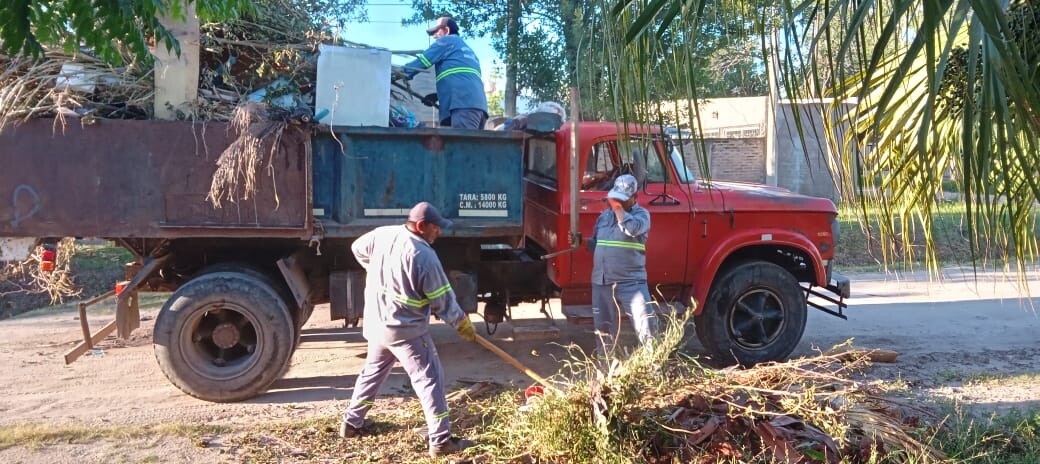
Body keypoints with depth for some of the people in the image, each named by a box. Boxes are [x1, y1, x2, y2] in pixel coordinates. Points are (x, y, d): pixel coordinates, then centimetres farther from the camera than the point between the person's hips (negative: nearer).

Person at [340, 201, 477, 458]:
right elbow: (443, 299, -16)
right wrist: (462, 323, -1)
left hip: (376, 323, 7)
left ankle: (351, 422, 37)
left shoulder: (382, 234, -3)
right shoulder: (424, 256, -23)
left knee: (372, 371, 25)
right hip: (406, 330, -7)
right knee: (430, 380, 1)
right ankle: (441, 441, 3)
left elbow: (358, 249, 18)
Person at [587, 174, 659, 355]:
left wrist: (617, 207, -15)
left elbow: (633, 228, -26)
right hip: (602, 282, 5)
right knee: (603, 326, 15)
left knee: (646, 321, -13)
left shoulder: (641, 213, -2)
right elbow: (595, 244, 23)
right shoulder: (604, 216, 14)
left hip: (631, 281, -5)